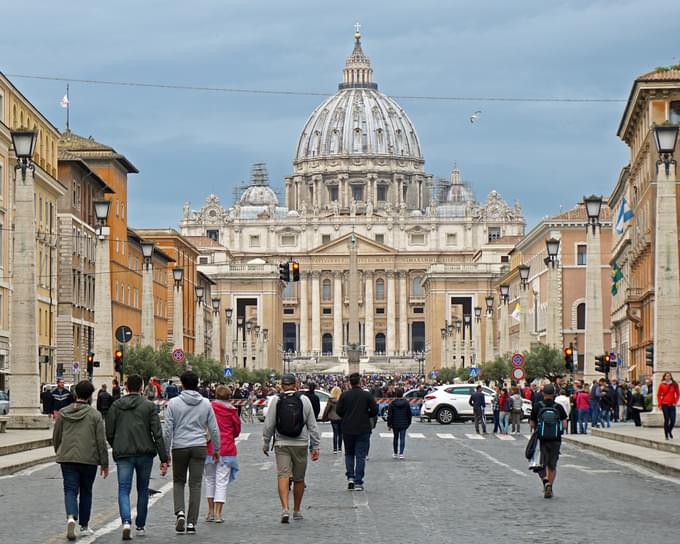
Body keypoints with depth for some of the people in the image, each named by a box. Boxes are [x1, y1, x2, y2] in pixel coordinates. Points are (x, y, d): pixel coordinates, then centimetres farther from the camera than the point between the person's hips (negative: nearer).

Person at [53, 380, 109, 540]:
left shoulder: (63, 413, 3)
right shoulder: (95, 415, -6)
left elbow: (56, 437, 10)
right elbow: (101, 441, -6)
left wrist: (60, 453, 27)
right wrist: (104, 463, 1)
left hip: (67, 458, 1)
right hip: (89, 459, -1)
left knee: (70, 491, 0)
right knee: (86, 492, 13)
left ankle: (71, 517, -26)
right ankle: (84, 526, 21)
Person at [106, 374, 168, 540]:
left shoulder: (116, 406, 4)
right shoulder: (149, 406, -2)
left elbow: (109, 433, 4)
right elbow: (157, 434, -6)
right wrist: (164, 459, -5)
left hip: (123, 454, 0)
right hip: (145, 453, 0)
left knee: (124, 490, -1)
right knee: (143, 490, 15)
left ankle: (126, 522, -25)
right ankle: (140, 526, 21)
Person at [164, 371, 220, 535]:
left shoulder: (173, 403, -3)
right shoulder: (205, 403, 4)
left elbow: (168, 430, -4)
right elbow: (214, 429, 6)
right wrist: (216, 450, 18)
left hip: (179, 448, -1)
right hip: (199, 447, 1)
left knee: (178, 482, 15)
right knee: (195, 485, 4)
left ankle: (179, 512, -8)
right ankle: (191, 523, 3)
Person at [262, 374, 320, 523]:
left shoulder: (276, 400, -2)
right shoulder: (304, 400, 1)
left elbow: (269, 425, -1)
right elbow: (312, 425, 2)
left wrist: (266, 444, 11)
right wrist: (315, 446, 8)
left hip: (282, 445, -1)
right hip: (301, 444, 1)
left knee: (283, 476, -7)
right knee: (299, 479, 13)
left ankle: (285, 509, -26)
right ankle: (297, 511, 24)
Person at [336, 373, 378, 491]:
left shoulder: (344, 395, -3)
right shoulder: (367, 395, -5)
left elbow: (338, 410, -5)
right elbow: (375, 411, -5)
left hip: (347, 429, 1)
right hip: (363, 429, -1)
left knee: (349, 453, 17)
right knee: (361, 455, 3)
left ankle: (350, 477, 2)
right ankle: (358, 482, -1)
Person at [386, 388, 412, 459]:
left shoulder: (392, 403, -7)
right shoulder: (406, 403, -2)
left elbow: (389, 415, -6)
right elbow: (409, 414, 4)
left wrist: (389, 425, 1)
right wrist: (408, 423, 15)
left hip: (395, 424, 0)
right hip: (404, 424, 0)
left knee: (395, 438, 12)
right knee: (402, 438, 1)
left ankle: (395, 454, 18)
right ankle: (401, 454, -7)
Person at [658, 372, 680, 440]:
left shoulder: (674, 384, 4)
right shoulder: (662, 385, 0)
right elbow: (658, 395, 3)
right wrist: (659, 404, -2)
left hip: (672, 405, 1)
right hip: (665, 405, -1)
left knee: (673, 420, -4)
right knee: (666, 420, -3)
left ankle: (670, 431, 25)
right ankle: (666, 435, 7)